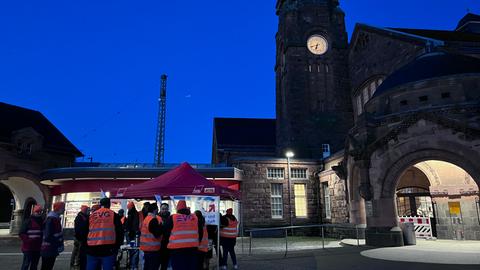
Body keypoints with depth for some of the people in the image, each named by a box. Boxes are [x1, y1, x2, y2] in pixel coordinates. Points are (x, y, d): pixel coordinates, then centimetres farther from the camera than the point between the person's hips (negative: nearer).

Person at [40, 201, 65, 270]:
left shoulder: (56, 218, 12)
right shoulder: (51, 219, -19)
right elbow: (49, 235, -23)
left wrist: (59, 245, 17)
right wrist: (58, 245, -20)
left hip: (52, 249, 10)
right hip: (49, 250, -10)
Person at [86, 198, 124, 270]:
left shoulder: (91, 215, 12)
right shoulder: (113, 215, 3)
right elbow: (120, 233, 1)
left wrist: (87, 247, 28)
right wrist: (116, 247, 13)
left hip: (92, 250, 3)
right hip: (108, 250, -3)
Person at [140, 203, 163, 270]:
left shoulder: (147, 218, 12)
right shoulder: (153, 219, -19)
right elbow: (157, 234, -21)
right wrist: (161, 225, -9)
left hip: (147, 247, 10)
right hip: (152, 248, -10)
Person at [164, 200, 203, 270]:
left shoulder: (172, 218, 1)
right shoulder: (195, 217, 10)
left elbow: (166, 233, 6)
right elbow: (200, 233, 15)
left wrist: (168, 242, 24)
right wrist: (197, 242, 30)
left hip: (176, 248, -3)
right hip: (192, 247, 3)